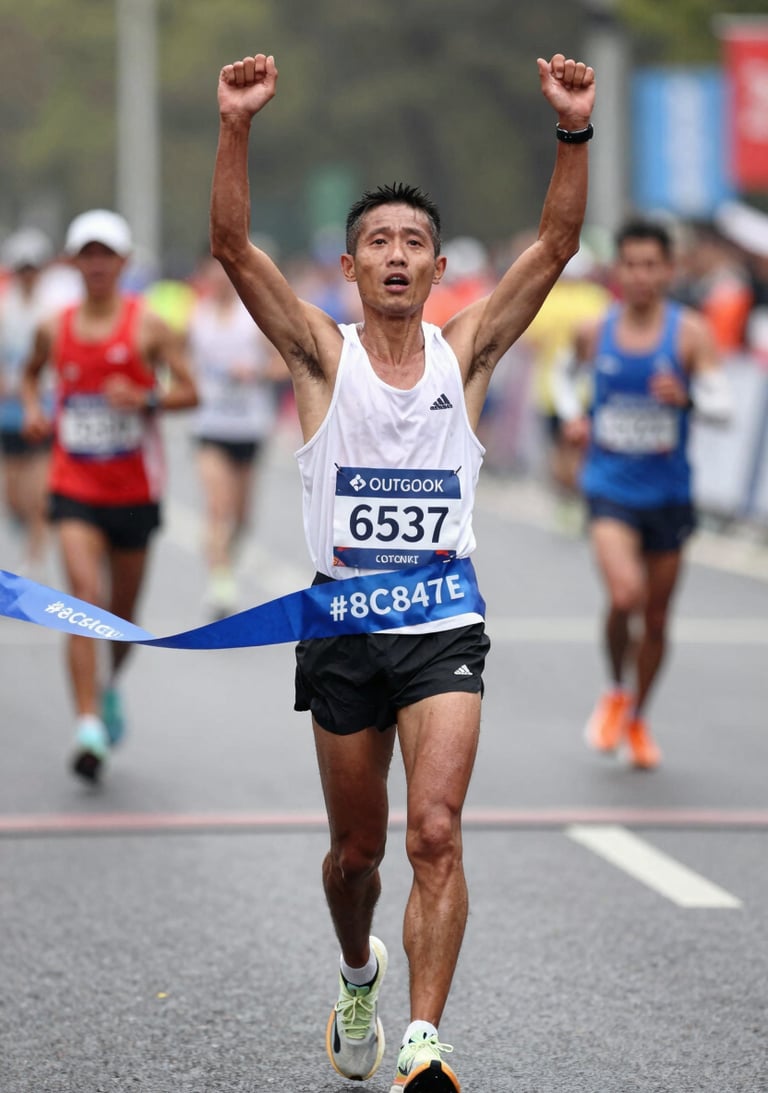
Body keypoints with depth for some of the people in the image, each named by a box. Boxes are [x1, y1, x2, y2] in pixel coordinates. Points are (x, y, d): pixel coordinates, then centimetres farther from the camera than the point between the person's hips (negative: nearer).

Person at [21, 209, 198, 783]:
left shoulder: (148, 326, -4)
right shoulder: (55, 328, 3)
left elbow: (189, 391, -6)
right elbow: (32, 372, 24)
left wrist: (145, 398, -23)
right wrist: (33, 407, 3)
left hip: (134, 491, 0)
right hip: (74, 488, 0)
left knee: (123, 608, 12)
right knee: (85, 594, -17)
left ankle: (110, 686, 45)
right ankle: (89, 726, -23)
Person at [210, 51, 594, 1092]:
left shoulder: (466, 350, 4)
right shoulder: (323, 353, 1)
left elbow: (558, 244, -5)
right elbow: (232, 245, -11)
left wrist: (575, 132, -19)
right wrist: (237, 125, -25)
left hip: (445, 628, 0)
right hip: (344, 628, 1)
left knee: (436, 836, -17)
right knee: (357, 848, 13)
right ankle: (358, 974, 43)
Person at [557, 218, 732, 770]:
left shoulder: (690, 332, -7)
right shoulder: (594, 331, 0)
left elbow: (722, 405, -14)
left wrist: (687, 397, -34)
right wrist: (572, 414, 3)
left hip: (668, 492, 1)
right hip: (610, 488, -1)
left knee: (657, 617, 11)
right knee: (624, 595, -23)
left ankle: (637, 719, 34)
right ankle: (616, 692, 6)